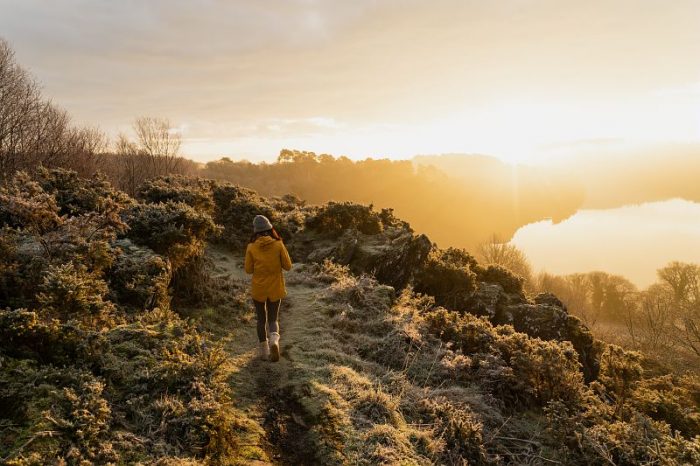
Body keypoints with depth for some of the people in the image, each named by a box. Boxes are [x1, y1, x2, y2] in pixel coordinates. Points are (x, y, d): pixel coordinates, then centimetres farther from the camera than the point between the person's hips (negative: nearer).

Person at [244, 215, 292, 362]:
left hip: (258, 289, 0)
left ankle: (263, 350, 22)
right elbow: (288, 266, -6)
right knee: (273, 319, 14)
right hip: (275, 289, 0)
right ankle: (274, 339, -14)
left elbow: (248, 269, -5)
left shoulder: (251, 247, -10)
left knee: (261, 319, 18)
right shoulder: (278, 245, -11)